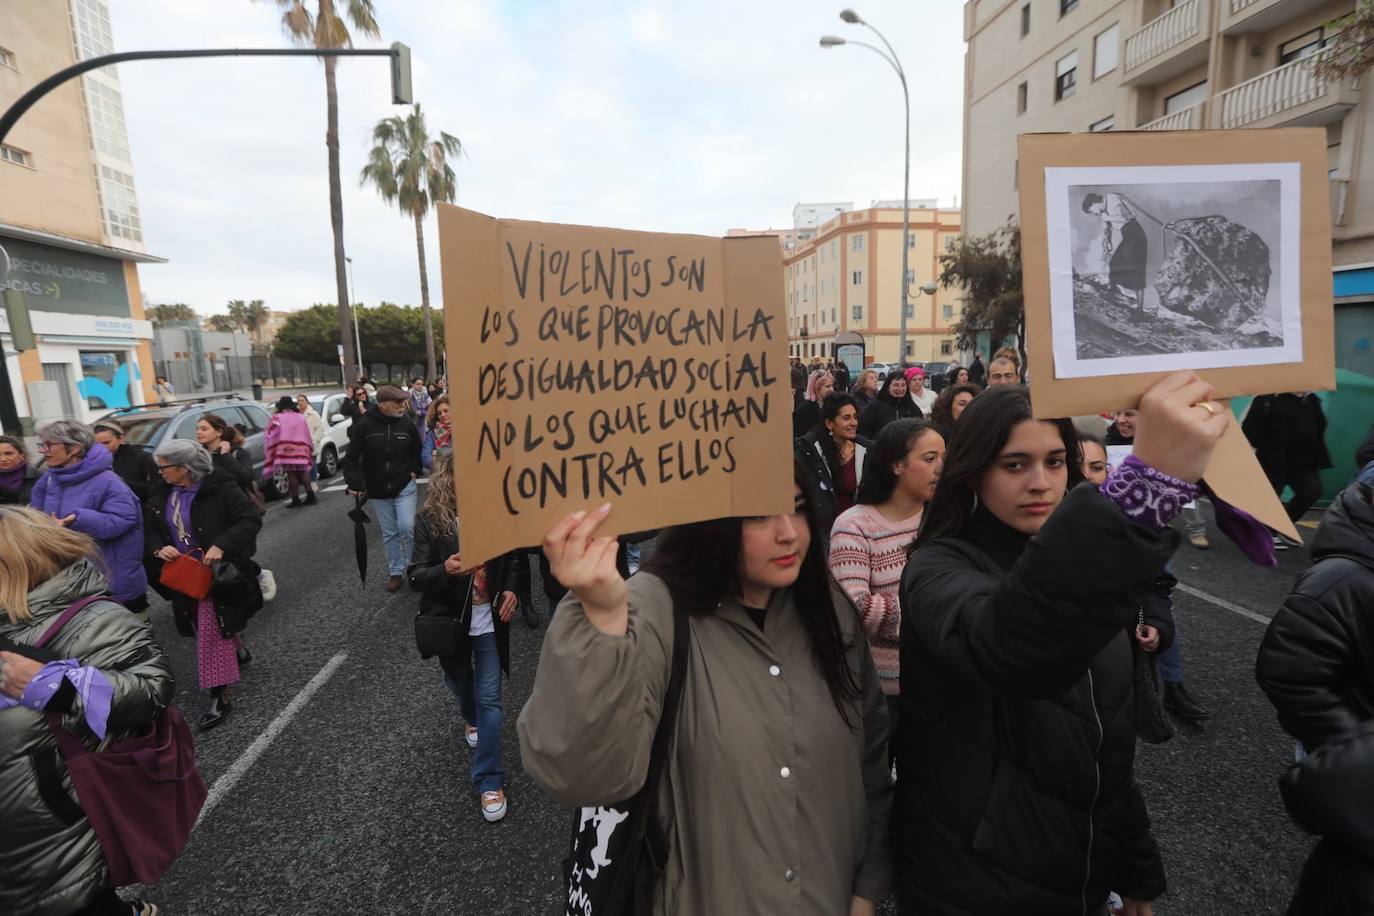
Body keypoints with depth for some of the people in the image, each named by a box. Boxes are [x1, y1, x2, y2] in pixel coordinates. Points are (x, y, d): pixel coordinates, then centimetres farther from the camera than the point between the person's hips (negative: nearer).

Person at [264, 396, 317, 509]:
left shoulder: (277, 418, -2)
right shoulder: (301, 418, 11)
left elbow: (272, 435, -9)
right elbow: (307, 436, 12)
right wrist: (310, 451, 18)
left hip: (286, 451, -4)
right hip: (301, 450, 4)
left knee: (292, 475, 0)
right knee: (303, 472, 13)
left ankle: (296, 500, 1)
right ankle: (310, 496, 8)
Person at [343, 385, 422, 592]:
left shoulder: (406, 423, -8)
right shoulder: (364, 424, -13)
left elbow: (417, 450, 9)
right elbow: (351, 457, -8)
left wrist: (415, 470, 1)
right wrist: (354, 483, -14)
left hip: (404, 486, 0)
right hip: (377, 490, 0)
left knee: (406, 527, -9)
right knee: (389, 533, 11)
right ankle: (395, 572, 25)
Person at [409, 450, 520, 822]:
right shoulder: (429, 520, -16)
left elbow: (508, 558, 7)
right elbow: (415, 576, -16)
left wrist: (510, 589, -9)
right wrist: (444, 570, -37)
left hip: (488, 622, 0)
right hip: (450, 623, 0)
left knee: (489, 699, 1)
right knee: (461, 685, 24)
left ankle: (489, 782, 12)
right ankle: (472, 719, 59)